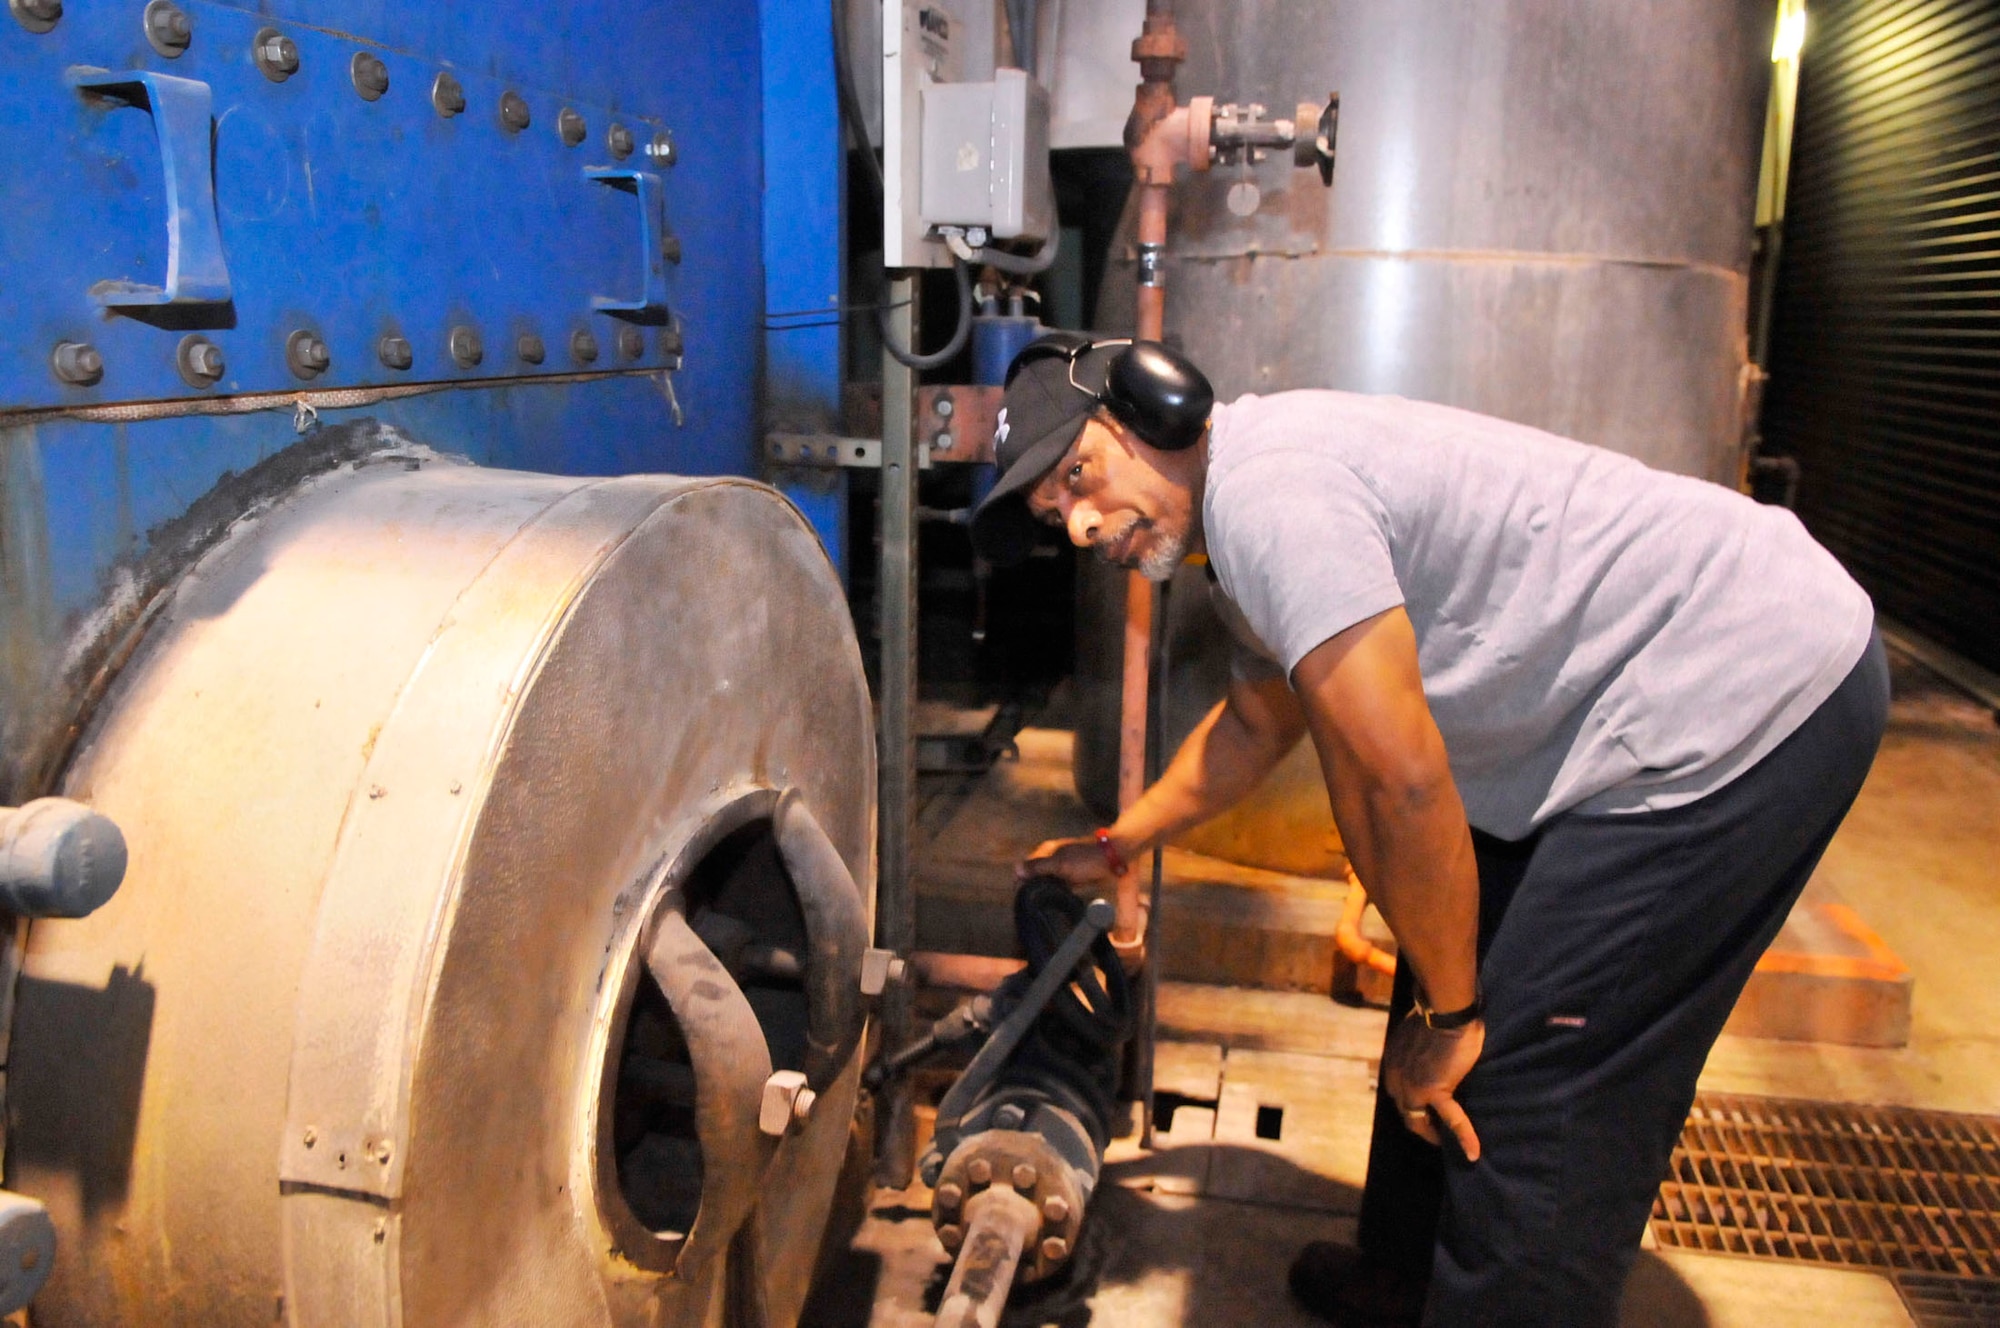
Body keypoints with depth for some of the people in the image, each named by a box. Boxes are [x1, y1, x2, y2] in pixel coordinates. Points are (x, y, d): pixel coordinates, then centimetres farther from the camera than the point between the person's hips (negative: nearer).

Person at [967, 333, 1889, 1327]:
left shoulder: (1265, 485, -23)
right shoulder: (1237, 514, 10)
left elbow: (1397, 779, -24)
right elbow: (1254, 725, 27)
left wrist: (1449, 1013, -11)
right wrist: (1114, 847, 30)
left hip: (1763, 685, -10)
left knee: (1532, 1086, -8)